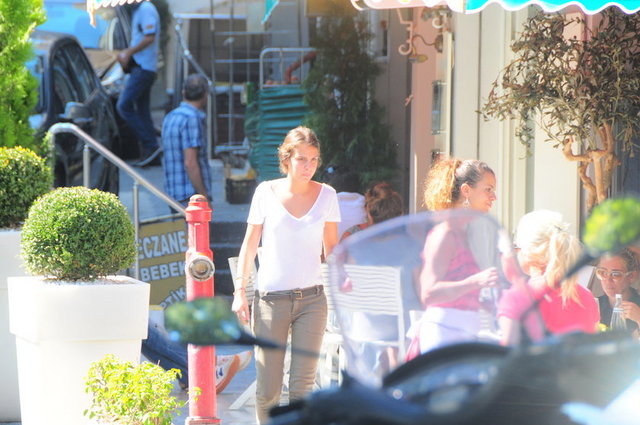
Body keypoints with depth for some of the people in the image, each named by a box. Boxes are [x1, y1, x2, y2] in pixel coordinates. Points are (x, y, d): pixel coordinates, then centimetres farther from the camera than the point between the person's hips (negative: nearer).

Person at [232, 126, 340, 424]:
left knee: (302, 386, -4)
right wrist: (240, 290, 0)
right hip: (271, 299, -1)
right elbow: (250, 244, 7)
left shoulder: (326, 195, 5)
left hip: (312, 299, 1)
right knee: (267, 391, -1)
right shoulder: (267, 193, 1)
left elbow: (331, 247, 11)